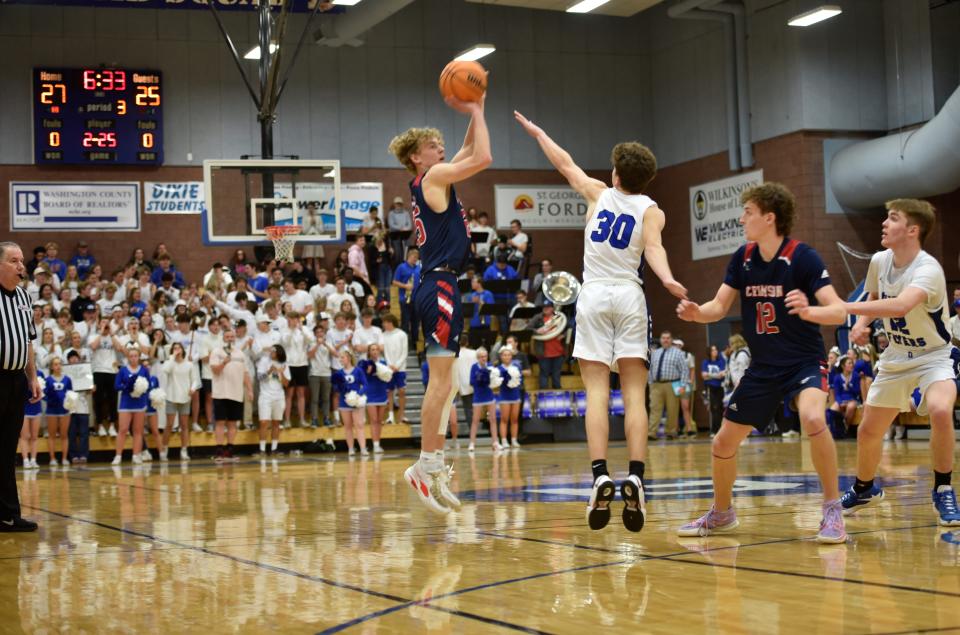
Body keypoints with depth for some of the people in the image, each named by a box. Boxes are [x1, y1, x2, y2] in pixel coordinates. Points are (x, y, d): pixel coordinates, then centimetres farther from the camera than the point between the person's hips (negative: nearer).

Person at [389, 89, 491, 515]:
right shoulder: (433, 177, -7)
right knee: (441, 380, -11)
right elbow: (483, 158, -14)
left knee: (445, 382, 10)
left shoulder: (435, 180, 19)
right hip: (439, 286, -10)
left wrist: (476, 112, 19)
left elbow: (470, 153, 30)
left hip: (438, 286, 10)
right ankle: (426, 465, -10)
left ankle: (433, 467, 12)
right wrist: (476, 112, -3)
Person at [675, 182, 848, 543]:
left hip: (804, 362, -6)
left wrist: (808, 311, -44)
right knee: (724, 443, 8)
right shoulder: (743, 258, -1)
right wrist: (697, 313, -19)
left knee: (813, 419, -35)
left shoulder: (803, 257, -17)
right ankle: (721, 514, 35)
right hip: (763, 367, 6)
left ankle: (832, 511, -19)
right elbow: (720, 306, 4)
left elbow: (838, 311, -23)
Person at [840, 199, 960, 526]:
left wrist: (845, 307, -51)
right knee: (868, 431, 10)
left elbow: (901, 305, -48)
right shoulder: (879, 261, -7)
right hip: (895, 357, 6)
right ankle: (864, 489, 38)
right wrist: (861, 324, -7)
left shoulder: (927, 269, -29)